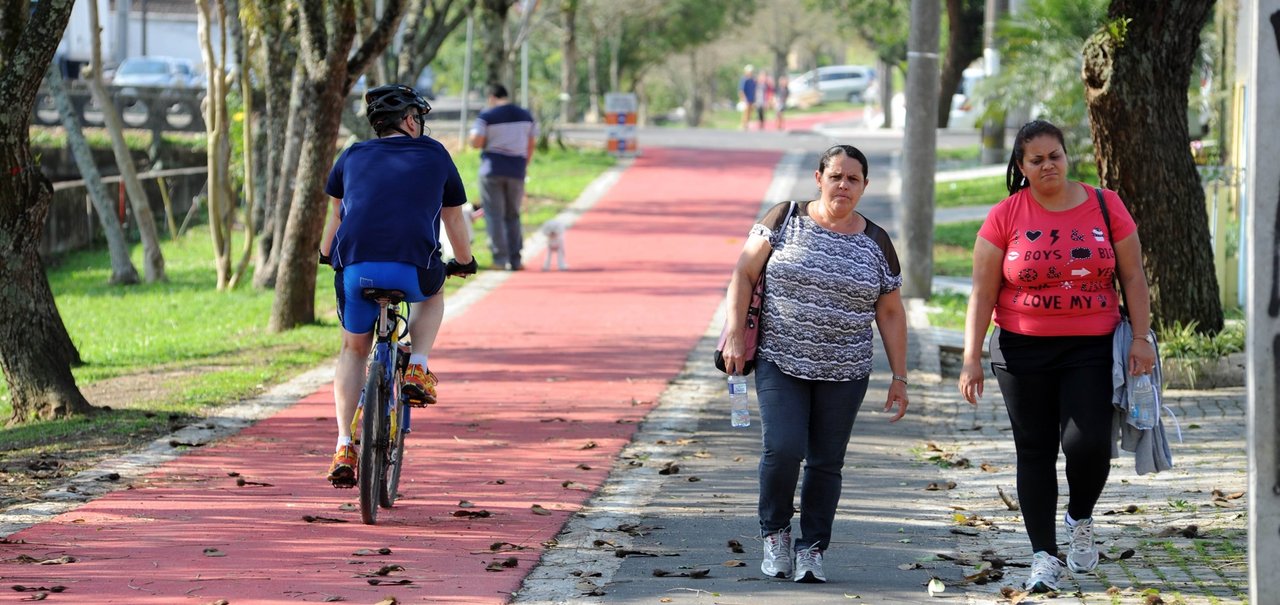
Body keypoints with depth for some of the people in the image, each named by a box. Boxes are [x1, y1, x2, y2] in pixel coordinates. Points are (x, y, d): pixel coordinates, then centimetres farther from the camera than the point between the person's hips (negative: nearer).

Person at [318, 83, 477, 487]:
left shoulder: (353, 157, 22)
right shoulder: (434, 155, 19)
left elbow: (336, 216, 36)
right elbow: (454, 220, 29)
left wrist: (327, 255, 55)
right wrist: (464, 263, 47)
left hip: (355, 267, 2)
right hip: (413, 267, -1)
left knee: (354, 350, 22)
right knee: (431, 294, 35)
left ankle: (344, 448, 11)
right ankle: (418, 368, 13)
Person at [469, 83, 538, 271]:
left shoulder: (486, 116, -6)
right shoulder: (525, 116, 8)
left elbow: (476, 142, -11)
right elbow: (531, 145, 11)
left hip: (492, 171, -4)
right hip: (516, 171, 4)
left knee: (494, 215, 0)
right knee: (513, 216, 13)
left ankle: (500, 258, -7)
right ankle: (515, 260, 9)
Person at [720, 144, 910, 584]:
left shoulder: (875, 243, 5)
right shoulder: (785, 219, 0)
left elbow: (890, 313, 9)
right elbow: (744, 273, 1)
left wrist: (899, 377, 5)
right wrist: (735, 333, -9)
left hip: (844, 373, 2)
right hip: (780, 362, -2)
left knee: (826, 462, 3)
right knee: (782, 449, -14)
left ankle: (812, 548, 14)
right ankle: (775, 533, 8)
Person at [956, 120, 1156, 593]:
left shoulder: (1106, 207, 2)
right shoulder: (1005, 217, -1)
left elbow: (1132, 276, 6)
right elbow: (983, 292, -1)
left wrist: (1141, 337, -3)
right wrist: (971, 358, -6)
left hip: (1091, 351, 0)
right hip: (1023, 351, 0)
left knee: (1088, 442, -13)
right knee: (1035, 451, 2)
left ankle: (1080, 520, 17)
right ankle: (1044, 556, 10)